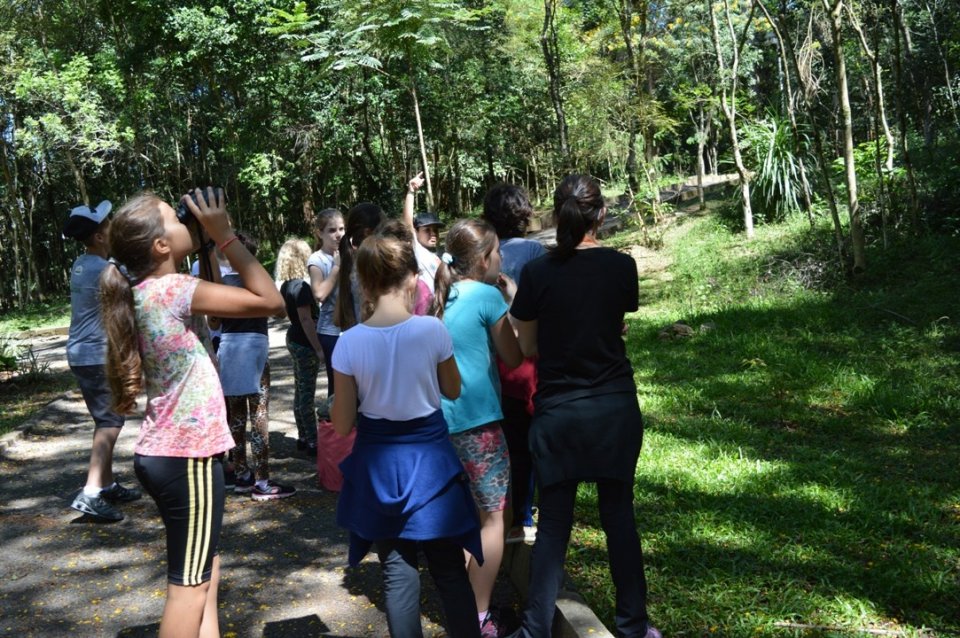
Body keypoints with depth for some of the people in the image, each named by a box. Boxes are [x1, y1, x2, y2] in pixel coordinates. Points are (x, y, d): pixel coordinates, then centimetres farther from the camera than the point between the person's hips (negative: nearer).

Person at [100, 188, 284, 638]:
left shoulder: (142, 293, 7)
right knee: (190, 584, 3)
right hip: (186, 455, -9)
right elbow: (270, 301, -19)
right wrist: (224, 236, -13)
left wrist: (212, 245, 8)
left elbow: (209, 300, 18)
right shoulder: (172, 289, -19)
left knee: (203, 574, 18)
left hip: (169, 450, 9)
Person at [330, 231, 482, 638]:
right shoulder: (432, 329, -13)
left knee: (398, 571, 13)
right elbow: (453, 391, 3)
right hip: (429, 456, 0)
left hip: (379, 462, 1)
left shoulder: (349, 342, -12)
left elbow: (342, 424, -6)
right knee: (449, 568, 14)